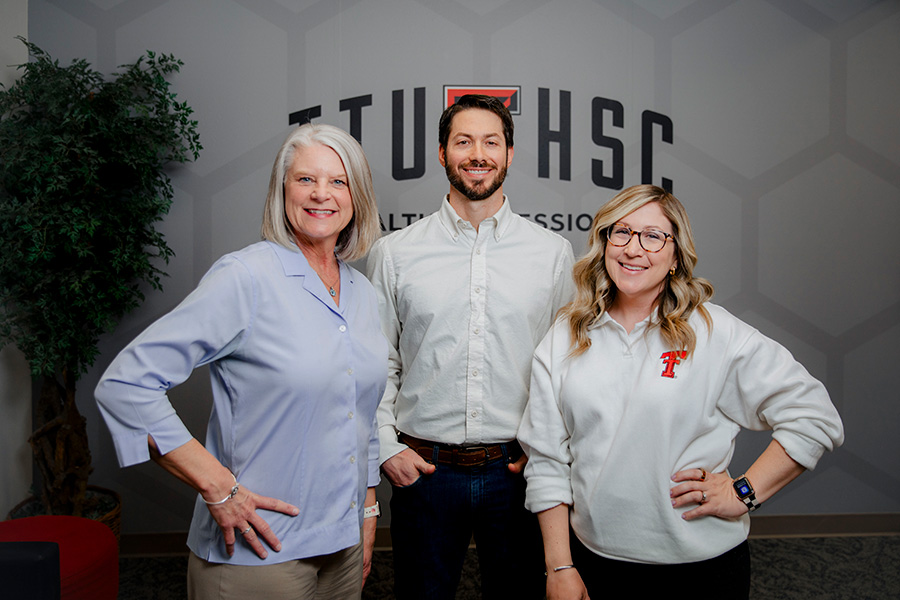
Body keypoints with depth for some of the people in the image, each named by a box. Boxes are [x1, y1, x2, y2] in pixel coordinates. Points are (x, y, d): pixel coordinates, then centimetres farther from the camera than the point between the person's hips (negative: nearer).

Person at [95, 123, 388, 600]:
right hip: (259, 553, -6)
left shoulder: (362, 293, 5)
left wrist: (368, 513, 15)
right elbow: (124, 384, -18)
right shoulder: (245, 278, -15)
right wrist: (217, 489, -18)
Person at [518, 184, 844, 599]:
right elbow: (546, 460, -1)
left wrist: (744, 492, -10)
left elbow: (815, 417, -5)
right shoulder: (564, 339, -2)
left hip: (702, 565, -1)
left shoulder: (716, 333, -9)